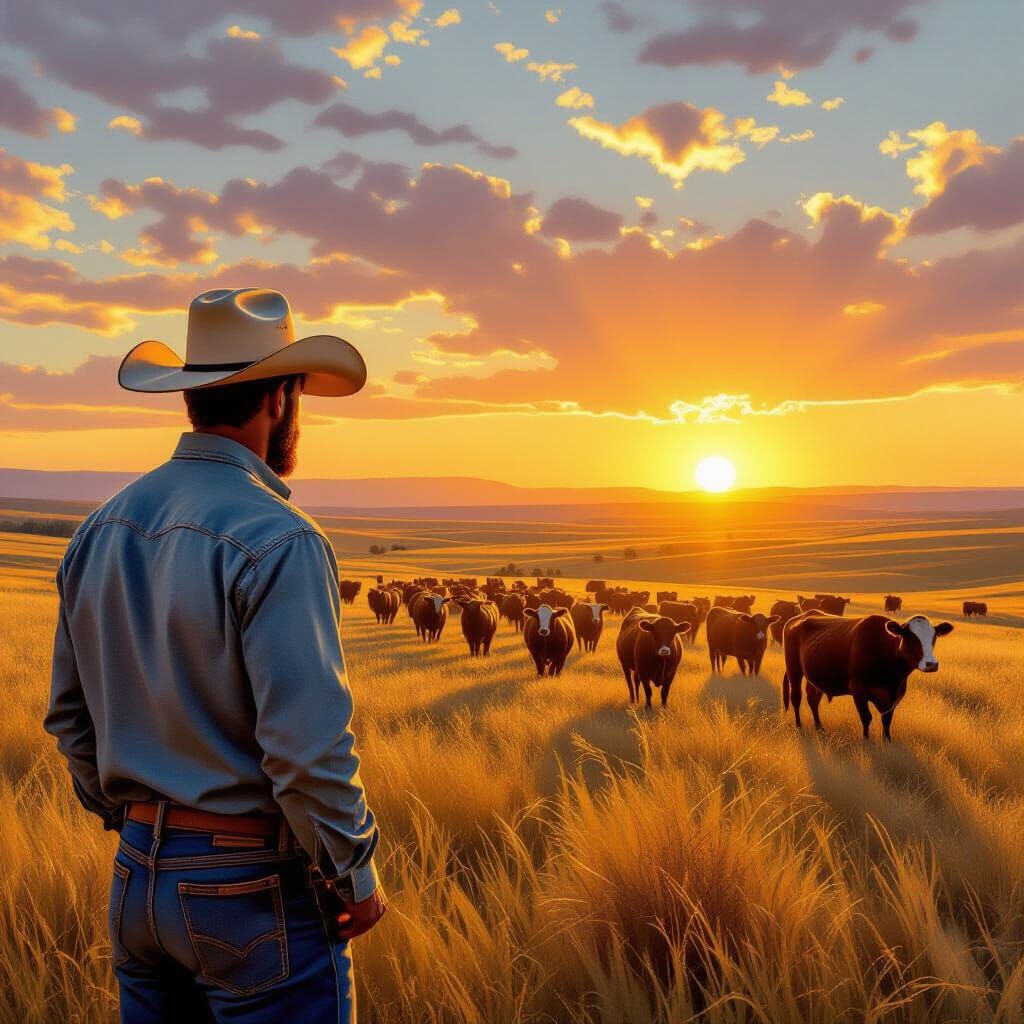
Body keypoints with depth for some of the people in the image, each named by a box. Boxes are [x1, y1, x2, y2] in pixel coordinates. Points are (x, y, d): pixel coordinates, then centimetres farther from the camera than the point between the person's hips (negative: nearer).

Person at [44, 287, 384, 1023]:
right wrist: (356, 878, -10)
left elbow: (70, 718, 11)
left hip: (137, 880, 7)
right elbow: (309, 742, -23)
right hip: (255, 888, -7)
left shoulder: (101, 532, 4)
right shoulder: (275, 540, -20)